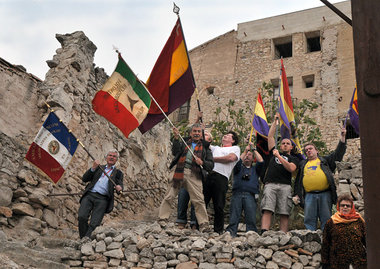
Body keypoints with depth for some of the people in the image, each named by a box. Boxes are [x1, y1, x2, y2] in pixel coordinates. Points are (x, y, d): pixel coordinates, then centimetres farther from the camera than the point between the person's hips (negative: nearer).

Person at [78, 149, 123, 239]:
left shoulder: (118, 173, 19)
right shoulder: (99, 168, 24)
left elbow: (120, 186, 5)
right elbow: (84, 179, 15)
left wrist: (119, 188, -20)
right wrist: (93, 168, 0)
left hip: (102, 199, -1)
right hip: (89, 195, 1)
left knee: (94, 223, -16)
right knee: (82, 217, -17)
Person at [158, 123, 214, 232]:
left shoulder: (204, 147, 15)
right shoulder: (185, 142, 19)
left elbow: (211, 165, 10)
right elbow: (176, 151, 3)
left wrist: (202, 162, -9)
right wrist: (176, 138, -5)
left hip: (194, 175, -1)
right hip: (180, 172, 2)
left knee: (198, 200, -9)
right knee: (169, 196, -1)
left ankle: (204, 224, -3)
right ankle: (162, 219, 8)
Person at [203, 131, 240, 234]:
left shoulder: (235, 148, 16)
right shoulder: (216, 148, 34)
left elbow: (231, 158, -3)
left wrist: (212, 159, 1)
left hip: (221, 177, -4)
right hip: (207, 175, 5)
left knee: (219, 206, -5)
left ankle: (218, 231, 4)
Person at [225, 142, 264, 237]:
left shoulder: (255, 169, 27)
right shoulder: (239, 168, 24)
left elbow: (261, 161, 11)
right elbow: (237, 162, 2)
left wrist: (254, 149, 16)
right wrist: (245, 150, 10)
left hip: (250, 195, 1)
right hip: (237, 194, 0)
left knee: (251, 218, -13)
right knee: (233, 218, -11)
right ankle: (230, 234, -16)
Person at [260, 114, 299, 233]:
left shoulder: (294, 158, 22)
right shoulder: (274, 153, 28)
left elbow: (291, 168, 0)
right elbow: (270, 136, 27)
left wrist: (279, 157, -3)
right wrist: (276, 121, 28)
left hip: (285, 186, 0)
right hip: (270, 184, 0)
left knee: (284, 213, -9)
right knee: (267, 210, -15)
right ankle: (263, 233, -27)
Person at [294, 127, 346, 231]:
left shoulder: (325, 160, 21)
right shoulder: (302, 164, 24)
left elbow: (338, 154, 12)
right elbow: (298, 180, 24)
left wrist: (342, 138, 4)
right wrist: (297, 194, 14)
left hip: (325, 194, -1)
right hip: (309, 195, 1)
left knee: (326, 219, -2)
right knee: (309, 219, -5)